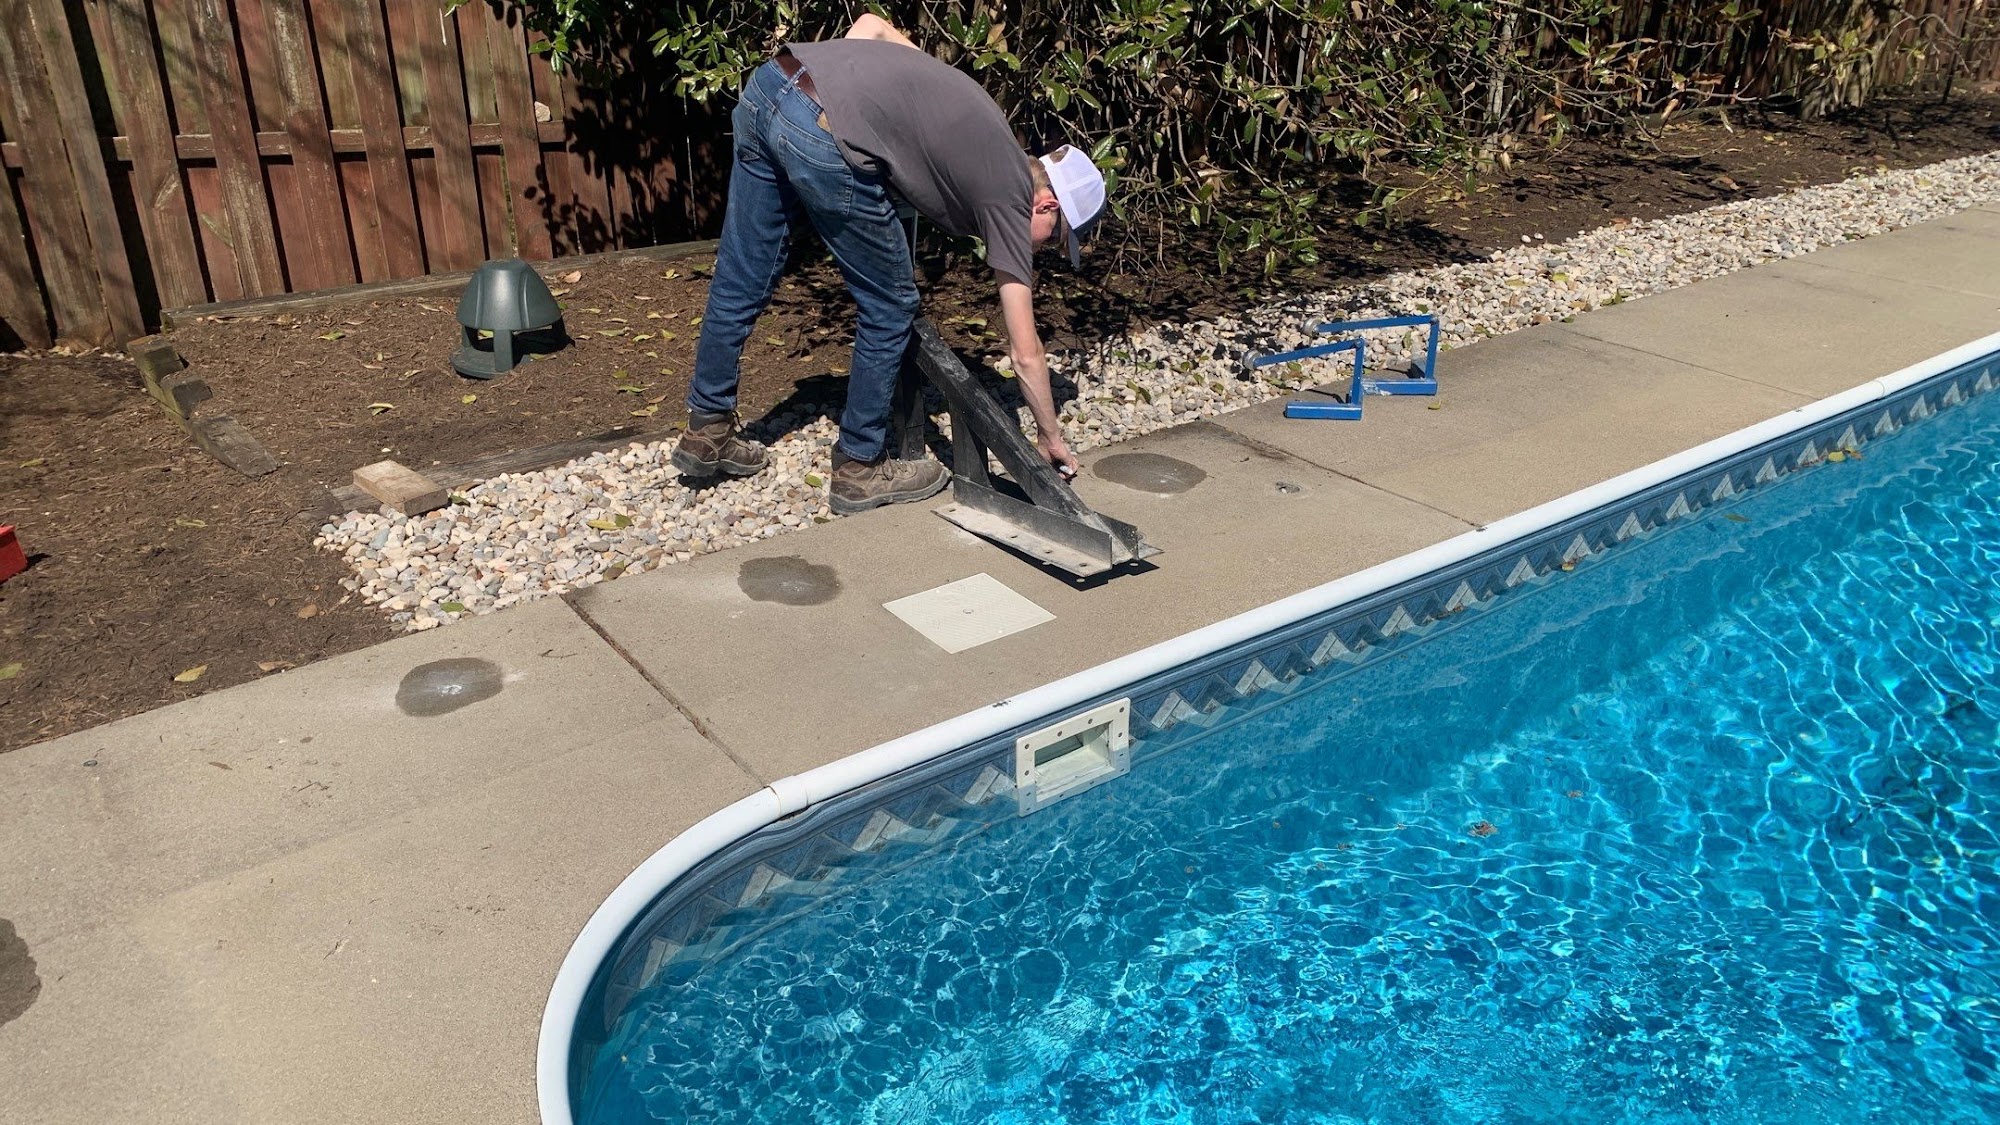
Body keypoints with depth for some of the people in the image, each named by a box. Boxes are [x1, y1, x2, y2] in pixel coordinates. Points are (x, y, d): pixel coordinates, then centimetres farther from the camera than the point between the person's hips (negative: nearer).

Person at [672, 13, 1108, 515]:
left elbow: (871, 24, 25)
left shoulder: (982, 125, 28)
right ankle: (859, 468, 21)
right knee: (889, 309, 10)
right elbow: (1025, 352, 13)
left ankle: (708, 432, 35)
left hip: (770, 82, 8)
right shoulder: (1009, 194, 9)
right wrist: (1050, 436, 25)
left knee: (739, 283, 19)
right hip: (822, 134, -8)